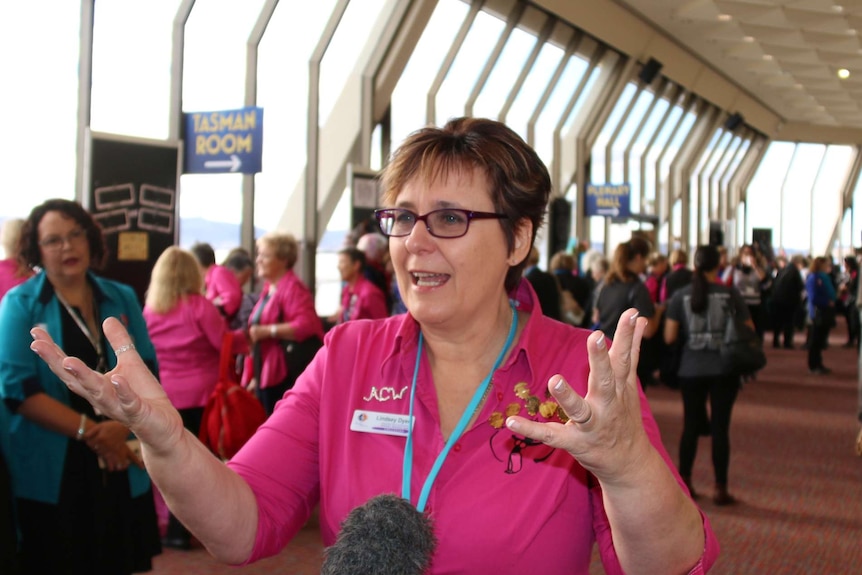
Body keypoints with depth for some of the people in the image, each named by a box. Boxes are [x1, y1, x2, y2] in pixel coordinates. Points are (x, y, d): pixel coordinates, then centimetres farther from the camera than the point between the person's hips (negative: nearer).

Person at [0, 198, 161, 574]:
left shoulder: (122, 299, 8)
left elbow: (147, 372, 6)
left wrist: (124, 423, -13)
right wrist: (88, 430, -16)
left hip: (120, 469, 4)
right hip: (49, 475, -3)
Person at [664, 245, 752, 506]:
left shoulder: (681, 296, -2)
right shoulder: (731, 294, -4)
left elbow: (669, 337, -3)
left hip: (690, 370, 2)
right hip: (724, 369, -1)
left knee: (691, 426, 12)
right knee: (720, 427, 3)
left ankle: (684, 484, 18)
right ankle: (720, 489, 6)